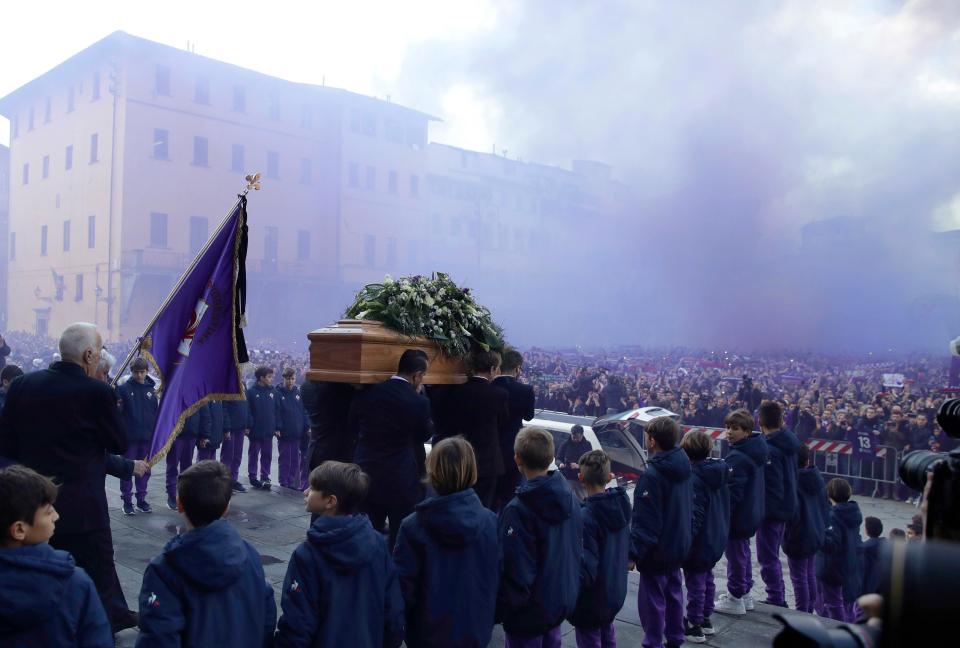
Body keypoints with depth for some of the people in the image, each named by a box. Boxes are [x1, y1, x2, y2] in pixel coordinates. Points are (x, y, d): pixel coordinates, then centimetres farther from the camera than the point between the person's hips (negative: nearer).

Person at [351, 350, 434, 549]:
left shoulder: (367, 393, -4)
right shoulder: (418, 402, -15)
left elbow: (352, 424, 12)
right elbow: (426, 433, 4)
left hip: (367, 477, 4)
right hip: (402, 481, -4)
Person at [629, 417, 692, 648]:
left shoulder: (652, 476, -26)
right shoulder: (683, 467, -1)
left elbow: (645, 522, -25)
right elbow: (688, 508, 10)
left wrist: (633, 552, -20)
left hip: (657, 550, -8)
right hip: (679, 546, 8)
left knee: (653, 598, 5)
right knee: (673, 592, 22)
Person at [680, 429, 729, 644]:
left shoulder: (693, 477, -25)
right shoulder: (719, 469, 0)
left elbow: (694, 515, -25)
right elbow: (723, 505, 11)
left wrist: (684, 541, -19)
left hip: (699, 541, -8)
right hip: (716, 538, 8)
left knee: (695, 583, 5)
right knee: (707, 578, 22)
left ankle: (694, 626, 16)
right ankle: (705, 620, 35)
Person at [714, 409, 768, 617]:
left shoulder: (737, 458, -25)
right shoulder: (755, 452, 5)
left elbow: (732, 493, -23)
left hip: (738, 516, -10)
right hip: (751, 514, 10)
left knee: (736, 555, 3)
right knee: (743, 553, 21)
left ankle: (735, 599, 15)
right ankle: (745, 593, 34)